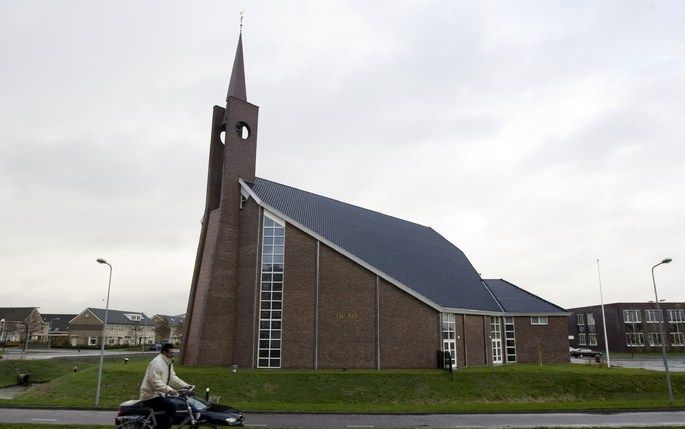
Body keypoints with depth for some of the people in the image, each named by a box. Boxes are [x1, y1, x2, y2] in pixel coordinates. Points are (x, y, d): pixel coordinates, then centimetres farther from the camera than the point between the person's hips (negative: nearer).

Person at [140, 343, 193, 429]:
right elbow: (155, 382, -29)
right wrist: (169, 390, -37)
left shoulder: (168, 363, 12)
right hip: (151, 396, -11)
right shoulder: (157, 363, -20)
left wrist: (185, 385, 1)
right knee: (172, 406, -23)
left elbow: (172, 378, 13)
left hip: (159, 394, 11)